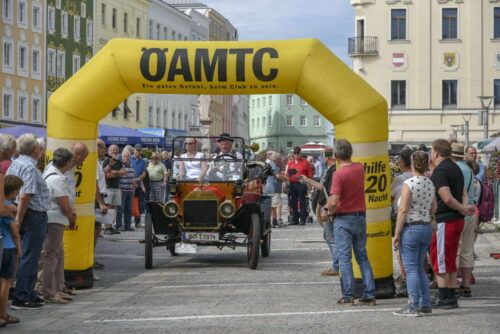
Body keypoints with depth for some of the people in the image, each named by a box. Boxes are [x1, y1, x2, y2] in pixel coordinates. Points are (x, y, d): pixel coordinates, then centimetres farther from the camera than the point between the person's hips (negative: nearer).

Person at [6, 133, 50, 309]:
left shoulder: (14, 164, 11)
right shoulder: (30, 167, -18)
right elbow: (24, 196, -23)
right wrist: (19, 220, -19)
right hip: (34, 216, -9)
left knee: (29, 257, 18)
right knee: (29, 258, -5)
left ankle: (29, 293, 26)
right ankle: (21, 298, -2)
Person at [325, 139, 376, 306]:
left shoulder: (338, 174, -17)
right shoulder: (360, 168, 3)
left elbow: (334, 201, -22)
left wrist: (330, 211, -3)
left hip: (344, 218, -6)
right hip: (361, 217, 6)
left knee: (345, 258, 0)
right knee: (362, 257, 11)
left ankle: (348, 296, -1)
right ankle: (369, 294, 8)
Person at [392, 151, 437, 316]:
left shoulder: (408, 184, -14)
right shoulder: (430, 184, 6)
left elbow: (403, 210, -16)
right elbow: (434, 209, 12)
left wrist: (396, 233, -12)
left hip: (410, 228, -7)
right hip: (427, 228, 7)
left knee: (411, 269, -3)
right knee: (419, 268, 16)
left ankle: (413, 307, -4)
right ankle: (425, 304, 15)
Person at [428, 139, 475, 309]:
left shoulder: (440, 171, -15)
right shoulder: (456, 168, 16)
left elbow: (447, 198, -23)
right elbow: (464, 194, 17)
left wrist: (462, 209, -8)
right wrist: (464, 208, -2)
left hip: (444, 221, -9)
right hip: (457, 220, 9)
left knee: (440, 261, -3)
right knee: (451, 262, 14)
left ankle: (443, 299, -2)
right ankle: (451, 298, 17)